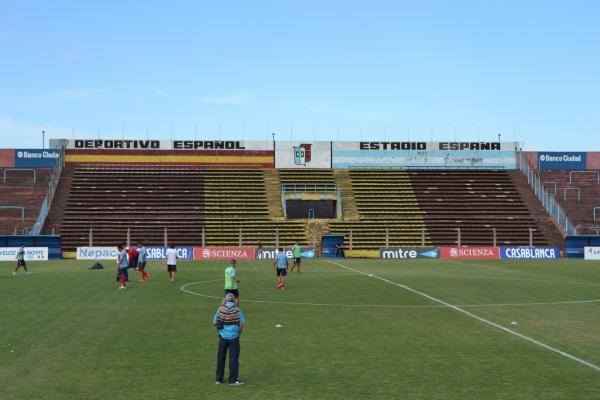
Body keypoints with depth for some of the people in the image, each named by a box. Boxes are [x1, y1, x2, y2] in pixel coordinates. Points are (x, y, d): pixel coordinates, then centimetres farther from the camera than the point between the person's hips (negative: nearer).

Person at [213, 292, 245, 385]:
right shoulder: (237, 310, -4)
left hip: (223, 337, 2)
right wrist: (239, 332, 9)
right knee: (234, 358, 4)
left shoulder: (221, 309, -3)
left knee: (220, 358, 12)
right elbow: (242, 323, -7)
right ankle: (233, 379, 6)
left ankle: (218, 378, 19)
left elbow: (214, 323, -1)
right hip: (234, 337, -1)